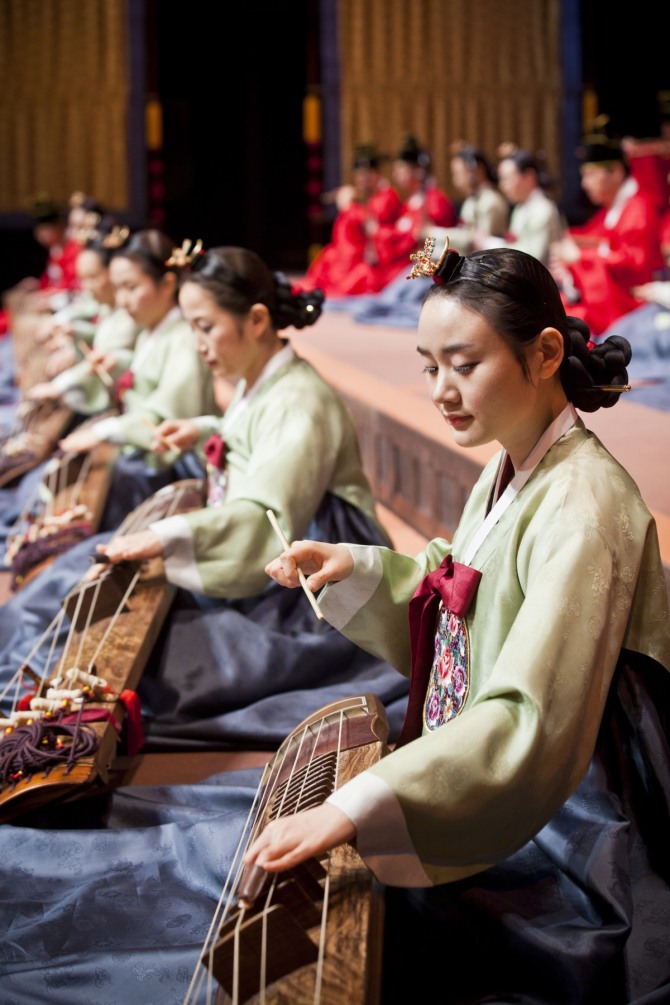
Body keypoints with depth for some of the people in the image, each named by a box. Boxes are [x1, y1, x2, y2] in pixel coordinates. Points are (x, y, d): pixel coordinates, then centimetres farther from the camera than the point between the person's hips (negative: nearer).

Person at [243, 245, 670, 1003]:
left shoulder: (582, 509, -25)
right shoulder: (509, 467, 5)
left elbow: (533, 722, -36)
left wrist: (357, 806, -45)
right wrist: (357, 569, -1)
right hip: (493, 777, 9)